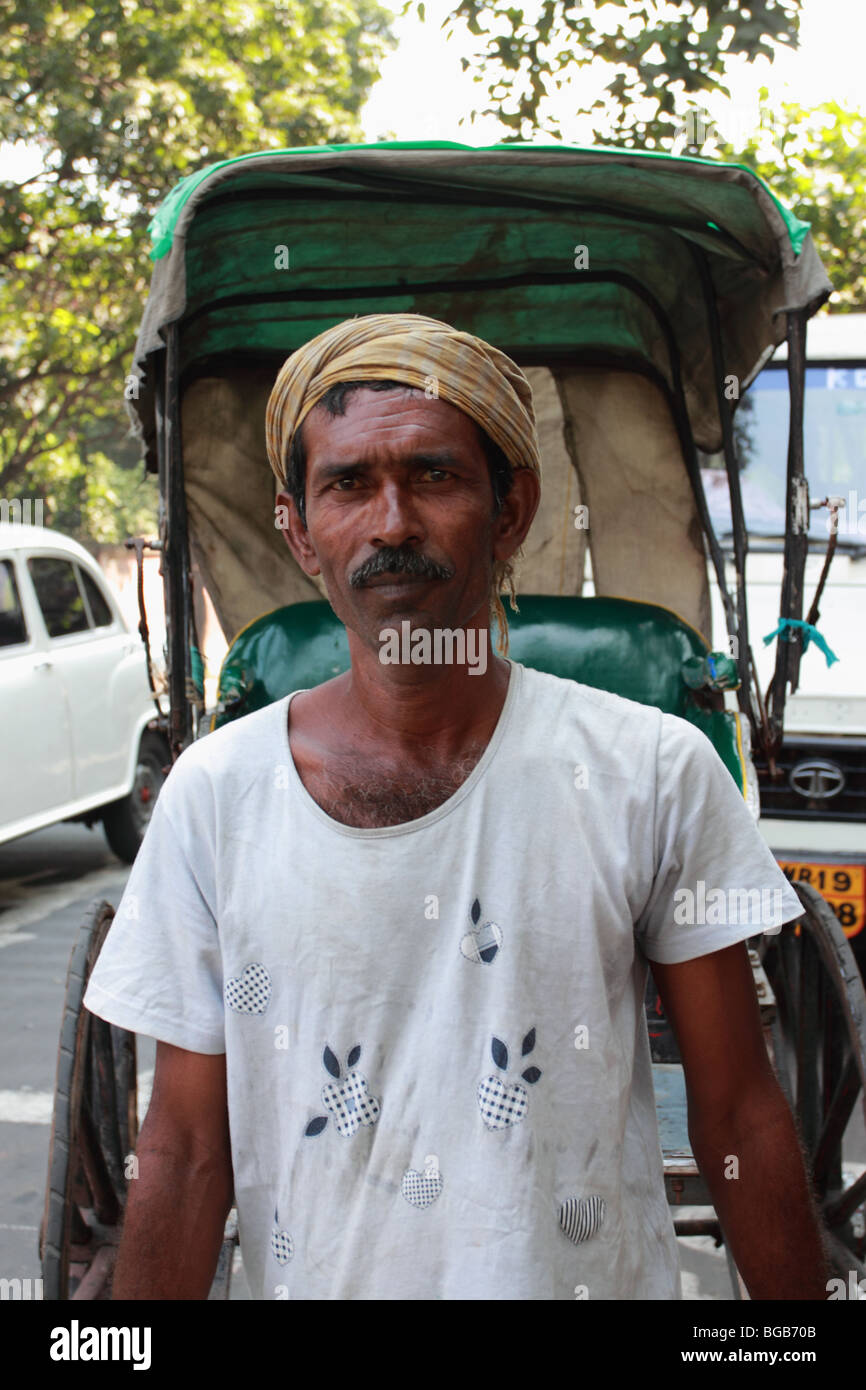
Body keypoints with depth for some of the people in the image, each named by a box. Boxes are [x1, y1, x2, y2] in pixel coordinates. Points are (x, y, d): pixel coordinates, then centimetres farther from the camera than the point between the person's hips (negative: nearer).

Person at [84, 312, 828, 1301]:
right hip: (319, 1278, 1)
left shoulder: (654, 771, -13)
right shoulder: (214, 793, -11)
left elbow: (740, 1117, -5)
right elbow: (184, 1154, -5)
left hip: (605, 1277, 0)